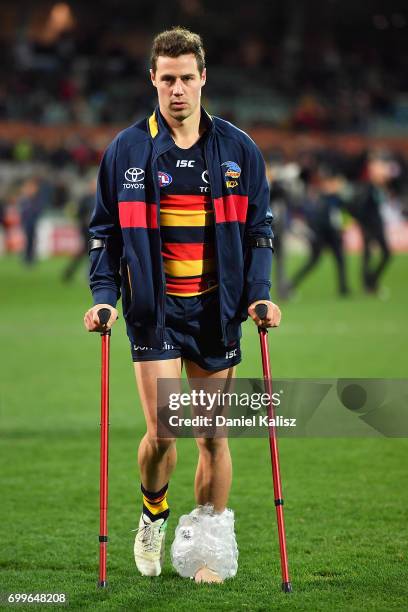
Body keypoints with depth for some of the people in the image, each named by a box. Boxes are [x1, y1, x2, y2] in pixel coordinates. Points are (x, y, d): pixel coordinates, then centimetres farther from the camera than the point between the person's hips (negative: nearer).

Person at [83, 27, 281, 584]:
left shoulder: (239, 149, 6)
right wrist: (104, 296, -6)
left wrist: (258, 294, -3)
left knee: (213, 435, 3)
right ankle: (153, 517, 20)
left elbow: (258, 228, 9)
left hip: (217, 309, 2)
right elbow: (105, 230, 6)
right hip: (155, 309, -1)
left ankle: (210, 547, 15)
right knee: (162, 432, -9)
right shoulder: (127, 150, 2)